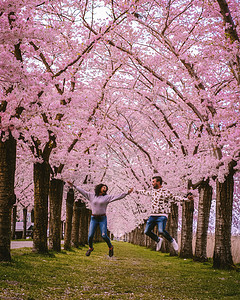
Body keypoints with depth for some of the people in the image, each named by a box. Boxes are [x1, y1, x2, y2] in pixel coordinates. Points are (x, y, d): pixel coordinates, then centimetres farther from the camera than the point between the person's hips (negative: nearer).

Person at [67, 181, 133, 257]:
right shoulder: (91, 196, 7)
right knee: (90, 235, -6)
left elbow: (118, 197, -5)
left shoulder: (107, 197, 1)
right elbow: (82, 191, 10)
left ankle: (110, 247, 15)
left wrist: (127, 193, -14)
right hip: (93, 218, 2)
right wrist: (73, 186, 8)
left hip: (102, 219, -2)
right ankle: (90, 248, 23)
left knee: (104, 236, -12)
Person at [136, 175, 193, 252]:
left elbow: (175, 198, -9)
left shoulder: (166, 192, -5)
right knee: (147, 231, 2)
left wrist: (186, 199, -23)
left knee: (161, 231, -26)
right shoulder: (153, 191, 16)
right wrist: (138, 192, 52)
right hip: (153, 215, 7)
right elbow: (146, 193, 36)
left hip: (162, 215, -7)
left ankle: (171, 241, 2)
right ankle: (158, 240, 28)